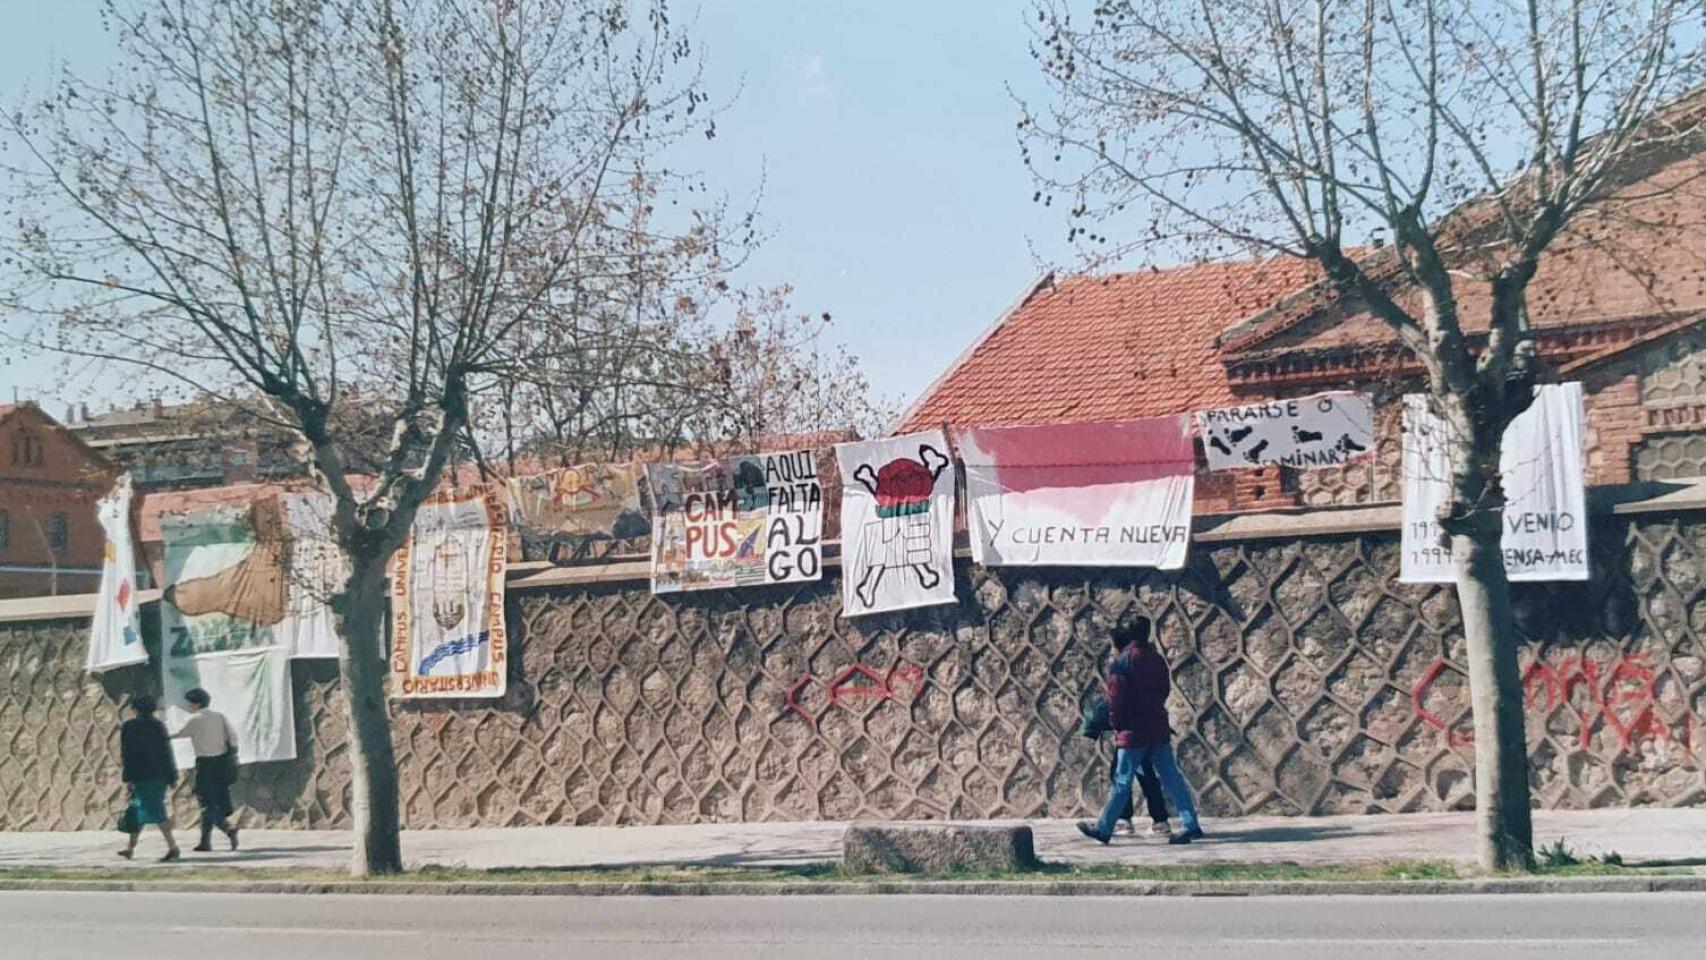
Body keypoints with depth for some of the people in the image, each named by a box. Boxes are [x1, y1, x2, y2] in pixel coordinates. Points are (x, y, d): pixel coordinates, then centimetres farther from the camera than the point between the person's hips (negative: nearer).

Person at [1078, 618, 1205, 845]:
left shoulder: (1121, 663, -8)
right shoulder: (1156, 659, 11)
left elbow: (1116, 697, -12)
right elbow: (1165, 689, 16)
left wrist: (1115, 722, 1)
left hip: (1133, 732, -6)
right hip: (1159, 729, 6)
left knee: (1122, 782, 1)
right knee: (1172, 778, 6)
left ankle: (1103, 829, 10)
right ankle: (1191, 825, 1)